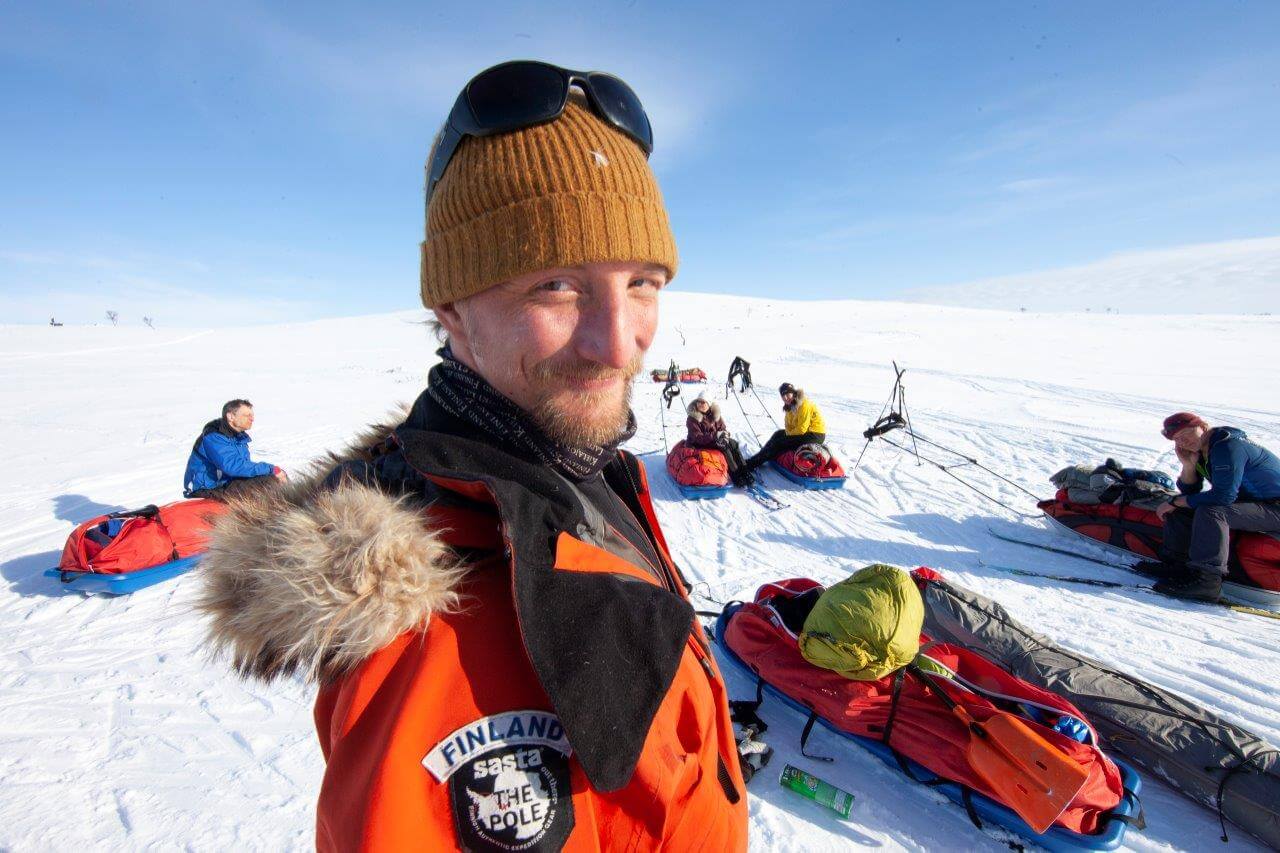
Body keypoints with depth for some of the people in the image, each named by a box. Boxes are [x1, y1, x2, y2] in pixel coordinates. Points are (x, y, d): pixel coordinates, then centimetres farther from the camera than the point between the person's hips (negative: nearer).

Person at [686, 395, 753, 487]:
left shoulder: (714, 413, 1)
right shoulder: (692, 419, -17)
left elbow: (723, 427, 6)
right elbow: (697, 438, -24)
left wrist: (724, 435, -19)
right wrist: (715, 435, -34)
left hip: (715, 439, 6)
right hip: (699, 444, -6)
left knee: (734, 443, -18)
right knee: (723, 447, -28)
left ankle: (744, 472, -20)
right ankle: (735, 476, -26)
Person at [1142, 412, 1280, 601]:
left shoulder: (1228, 446, -23)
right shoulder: (1199, 450, 4)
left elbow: (1223, 496, -28)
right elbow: (1189, 491, 5)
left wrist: (1175, 502, -18)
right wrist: (1188, 465, -12)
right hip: (1246, 499, 10)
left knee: (1209, 511, -32)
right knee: (1180, 508, 3)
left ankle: (1206, 579, -30)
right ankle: (1175, 562, 0)